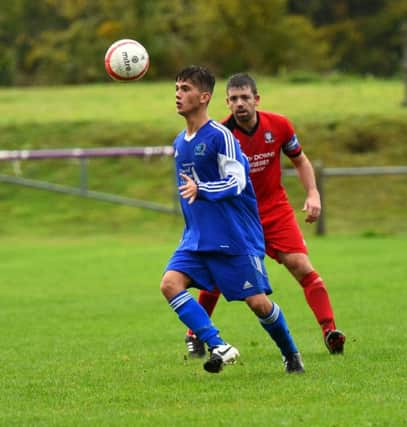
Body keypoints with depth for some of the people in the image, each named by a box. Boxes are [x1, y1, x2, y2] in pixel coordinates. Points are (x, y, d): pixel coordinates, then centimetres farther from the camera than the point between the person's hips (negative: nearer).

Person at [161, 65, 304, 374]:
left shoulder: (219, 136, -13)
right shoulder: (180, 142, 12)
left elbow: (236, 182, -18)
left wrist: (200, 190, -32)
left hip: (236, 237, -7)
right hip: (197, 238, 7)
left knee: (258, 302, -3)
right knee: (170, 283, -17)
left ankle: (291, 354, 22)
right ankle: (218, 346, -17)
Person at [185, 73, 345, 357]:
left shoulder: (278, 125, -7)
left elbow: (300, 161, 9)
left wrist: (313, 194, -6)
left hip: (276, 210, 1)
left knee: (302, 267, -14)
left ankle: (330, 331, -15)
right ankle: (194, 335, 16)